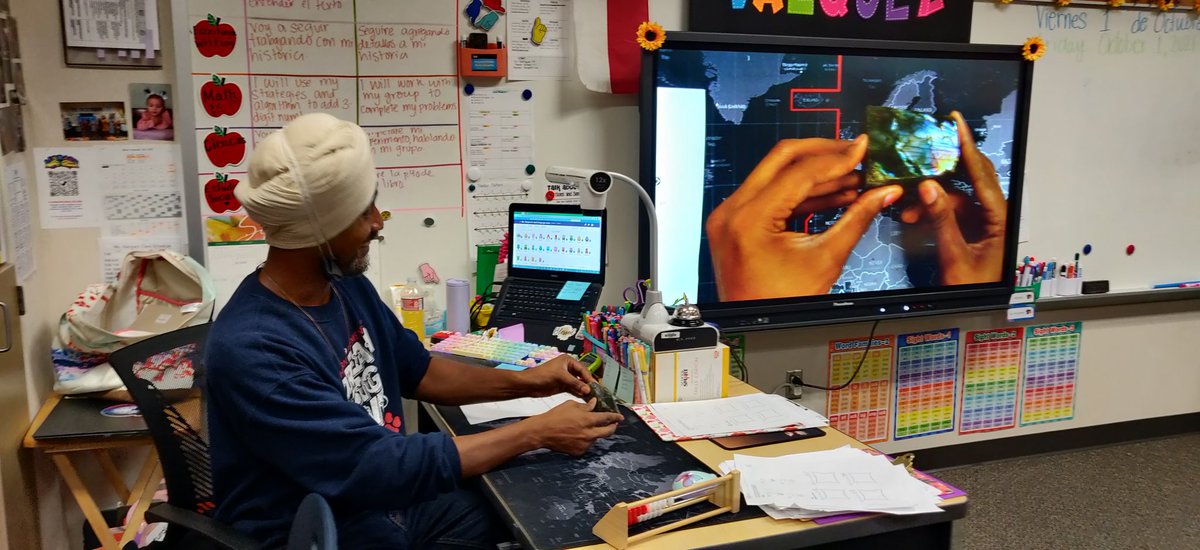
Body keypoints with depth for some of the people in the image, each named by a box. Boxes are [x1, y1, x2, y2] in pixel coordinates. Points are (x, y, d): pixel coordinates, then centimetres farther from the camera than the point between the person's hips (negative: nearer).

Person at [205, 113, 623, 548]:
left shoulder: (348, 287, -1)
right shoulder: (251, 349, -27)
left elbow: (417, 370, 13)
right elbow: (379, 466, -28)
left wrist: (523, 382, -1)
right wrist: (537, 433, -23)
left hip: (393, 503, 7)